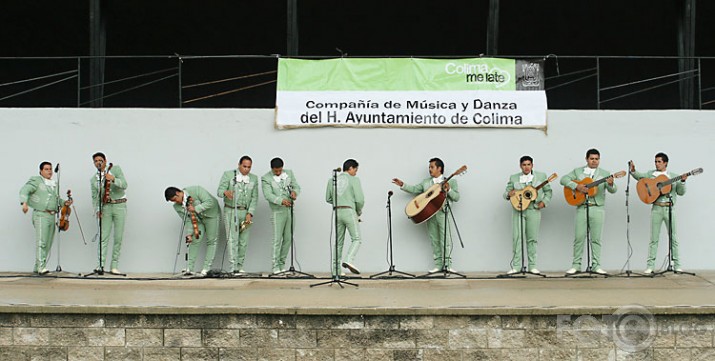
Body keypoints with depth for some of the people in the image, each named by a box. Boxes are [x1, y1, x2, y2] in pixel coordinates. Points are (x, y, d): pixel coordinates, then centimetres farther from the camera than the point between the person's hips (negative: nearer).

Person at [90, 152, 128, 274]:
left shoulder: (115, 169, 2)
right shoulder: (94, 179, 10)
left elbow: (124, 184, -9)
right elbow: (95, 197, 11)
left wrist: (113, 179, -26)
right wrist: (97, 210, -6)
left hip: (119, 206, -1)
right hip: (105, 207, 2)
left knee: (118, 238, -1)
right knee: (103, 237, -7)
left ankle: (114, 266, 4)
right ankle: (100, 265, -8)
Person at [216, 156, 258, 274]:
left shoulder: (254, 178, 9)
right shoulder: (228, 174, -1)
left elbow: (254, 198, 6)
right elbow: (219, 191, -8)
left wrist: (250, 213, -5)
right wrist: (225, 192, -33)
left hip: (246, 212, 4)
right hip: (231, 211, -3)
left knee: (243, 241, 4)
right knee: (233, 239, -9)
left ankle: (240, 266, 12)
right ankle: (234, 267, -12)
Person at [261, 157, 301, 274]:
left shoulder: (289, 173, 10)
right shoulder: (266, 178, -7)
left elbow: (296, 186, 10)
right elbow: (268, 195, -17)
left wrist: (294, 191, -15)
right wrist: (281, 201, -32)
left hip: (290, 210, 5)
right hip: (277, 211, -5)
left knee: (288, 238, 7)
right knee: (277, 239, -7)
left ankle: (282, 264, 16)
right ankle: (275, 266, -2)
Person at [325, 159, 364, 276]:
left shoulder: (332, 180, 13)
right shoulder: (354, 180, -2)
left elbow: (328, 199, 17)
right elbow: (360, 199, -7)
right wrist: (359, 212, 9)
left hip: (337, 212, 5)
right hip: (349, 212, -5)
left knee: (339, 241, 10)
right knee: (357, 239, -1)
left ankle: (335, 269, 8)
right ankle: (349, 260, -22)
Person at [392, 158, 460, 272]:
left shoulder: (451, 181, 7)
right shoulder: (426, 182, 21)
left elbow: (456, 197, 1)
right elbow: (414, 189, 16)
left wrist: (448, 190, -15)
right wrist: (402, 185, 5)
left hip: (443, 212, -5)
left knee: (445, 238, -12)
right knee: (434, 240, 5)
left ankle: (448, 264, -13)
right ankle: (438, 264, 8)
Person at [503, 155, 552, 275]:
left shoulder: (541, 176, 10)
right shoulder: (513, 178, 11)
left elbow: (548, 191, 13)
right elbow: (506, 193, 11)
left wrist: (544, 202, -3)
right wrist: (509, 194, -13)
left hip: (534, 210, 0)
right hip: (518, 210, 0)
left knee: (532, 238, 1)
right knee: (517, 237, -6)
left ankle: (532, 266, 8)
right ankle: (516, 266, -3)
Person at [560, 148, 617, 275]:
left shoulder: (605, 174, 8)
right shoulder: (577, 171, 11)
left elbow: (612, 190, -2)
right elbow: (563, 179, 1)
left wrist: (611, 184, -27)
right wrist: (577, 186, -14)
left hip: (597, 209, 0)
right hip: (581, 208, 0)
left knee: (596, 238, 1)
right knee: (579, 237, 0)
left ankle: (596, 265, 5)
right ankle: (576, 265, 6)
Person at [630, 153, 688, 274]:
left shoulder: (673, 176, 10)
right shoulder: (650, 174, 11)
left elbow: (681, 192, 8)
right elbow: (640, 176, -3)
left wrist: (682, 182, -9)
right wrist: (633, 171, -22)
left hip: (669, 208, 0)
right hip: (656, 208, 0)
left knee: (673, 238, 3)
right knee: (654, 238, 0)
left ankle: (677, 265, 8)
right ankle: (650, 265, 2)